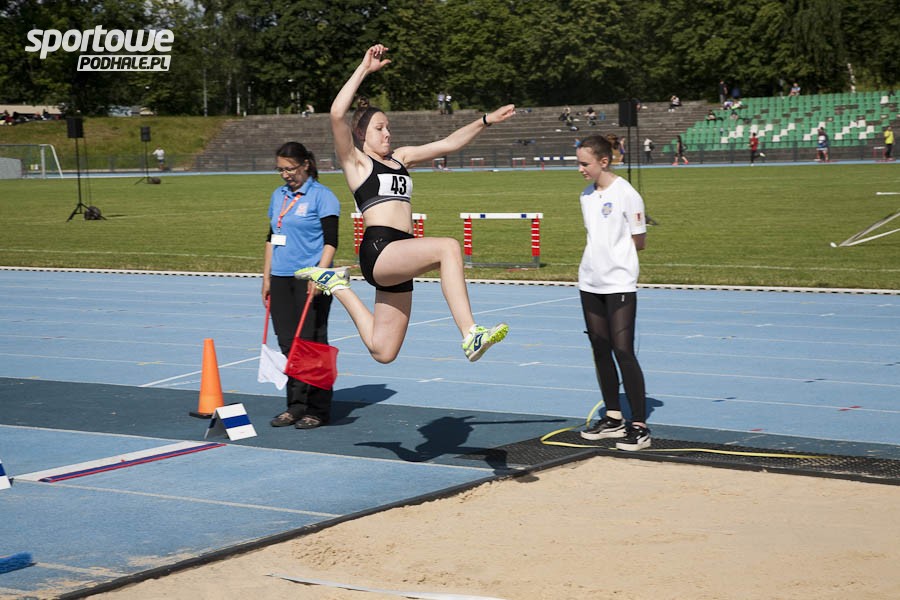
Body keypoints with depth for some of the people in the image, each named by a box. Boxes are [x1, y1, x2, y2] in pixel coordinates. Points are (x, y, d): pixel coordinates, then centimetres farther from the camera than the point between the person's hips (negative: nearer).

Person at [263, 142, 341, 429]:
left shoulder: (322, 196, -5)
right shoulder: (278, 196, 15)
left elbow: (330, 241, -9)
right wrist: (266, 277, 16)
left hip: (310, 279, -6)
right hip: (281, 279, 6)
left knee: (311, 343, -4)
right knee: (288, 344, 6)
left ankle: (317, 411, 3)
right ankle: (295, 407, 14)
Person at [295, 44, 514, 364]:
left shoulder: (400, 157, 22)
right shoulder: (355, 161, 4)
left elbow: (448, 144, 24)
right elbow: (337, 114, -12)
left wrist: (485, 121, 18)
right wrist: (364, 69, -10)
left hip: (399, 260, 8)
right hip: (378, 251, -8)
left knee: (383, 351, 8)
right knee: (448, 247, -31)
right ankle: (470, 335, -38)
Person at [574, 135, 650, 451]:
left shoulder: (626, 194, -10)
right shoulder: (587, 195, 12)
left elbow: (639, 241, -7)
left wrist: (614, 253, -3)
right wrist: (591, 259, 2)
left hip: (620, 284, -8)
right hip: (590, 283, 8)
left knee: (623, 351, -10)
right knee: (600, 351, 11)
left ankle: (639, 426, -6)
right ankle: (613, 418, 21)